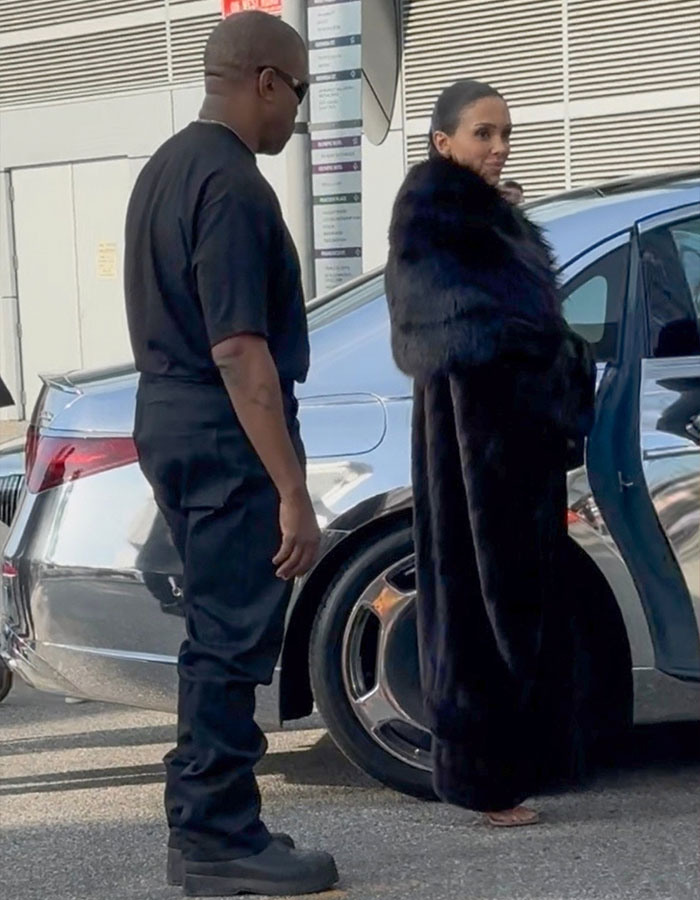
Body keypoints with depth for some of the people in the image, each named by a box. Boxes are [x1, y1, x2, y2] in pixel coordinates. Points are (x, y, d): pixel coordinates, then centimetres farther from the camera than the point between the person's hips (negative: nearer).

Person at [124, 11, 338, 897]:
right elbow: (241, 353, -24)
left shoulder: (167, 167, 15)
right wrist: (293, 493, -24)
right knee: (231, 638, -3)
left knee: (220, 633, 15)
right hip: (225, 435, -10)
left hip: (169, 421, 10)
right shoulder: (232, 185, -17)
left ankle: (206, 825, 22)